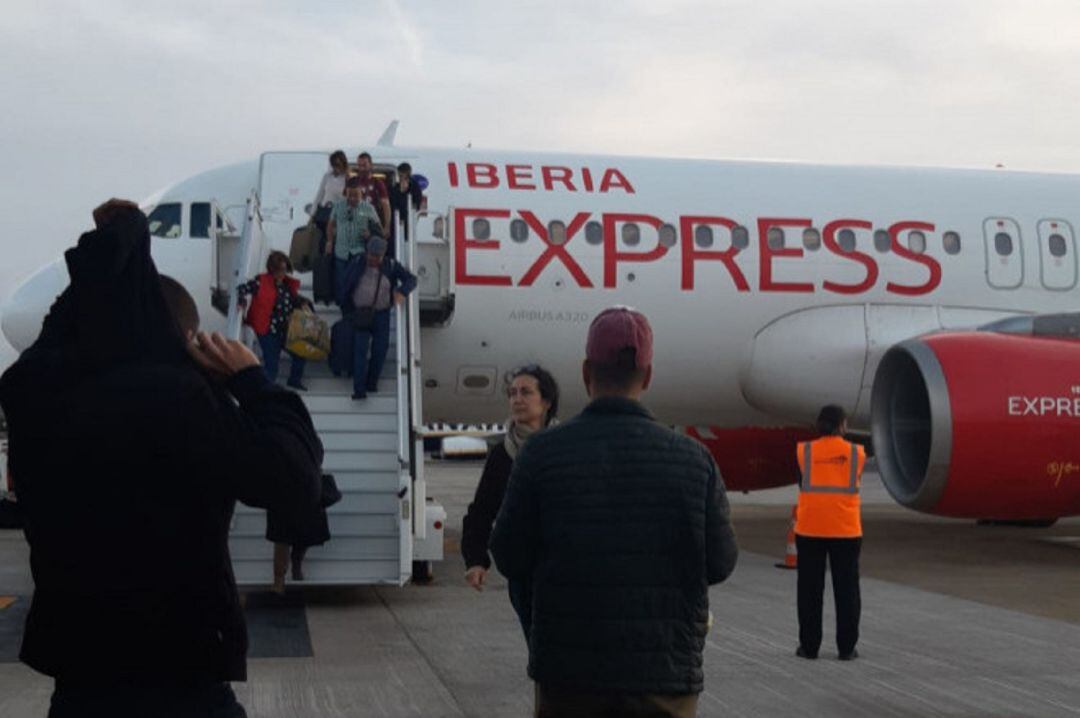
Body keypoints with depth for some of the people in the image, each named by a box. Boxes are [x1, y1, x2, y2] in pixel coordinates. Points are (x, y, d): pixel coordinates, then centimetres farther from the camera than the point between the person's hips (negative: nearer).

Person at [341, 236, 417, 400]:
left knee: (380, 350, 4)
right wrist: (349, 311, 7)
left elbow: (411, 279, 0)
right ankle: (359, 389, -16)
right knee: (360, 350, -11)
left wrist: (402, 292, -20)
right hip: (360, 313, -2)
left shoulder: (391, 266, 0)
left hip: (381, 314, 2)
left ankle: (372, 383, 23)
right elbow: (345, 288, 9)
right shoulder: (357, 264, -1)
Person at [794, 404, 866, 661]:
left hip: (810, 529, 0)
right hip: (846, 531, 0)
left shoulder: (805, 451, -1)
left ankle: (809, 645, 10)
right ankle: (846, 647, 10)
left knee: (810, 589, 8)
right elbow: (857, 482, 12)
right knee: (846, 589, 8)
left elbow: (803, 483, 8)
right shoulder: (856, 453, 0)